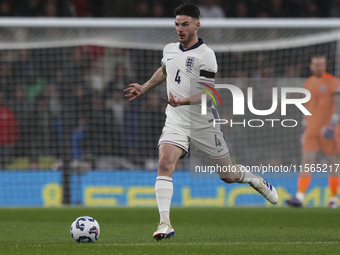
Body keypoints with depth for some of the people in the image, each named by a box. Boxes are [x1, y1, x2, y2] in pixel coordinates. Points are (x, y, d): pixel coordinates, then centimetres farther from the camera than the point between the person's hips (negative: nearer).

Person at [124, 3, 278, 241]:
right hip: (175, 121, 4)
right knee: (165, 164, -22)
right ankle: (165, 223, -26)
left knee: (228, 175, 8)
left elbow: (207, 93, -19)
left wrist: (184, 101, -34)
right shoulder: (169, 50, 7)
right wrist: (144, 88, 34)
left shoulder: (206, 55, -13)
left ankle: (256, 180, 43)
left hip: (204, 123, -4)